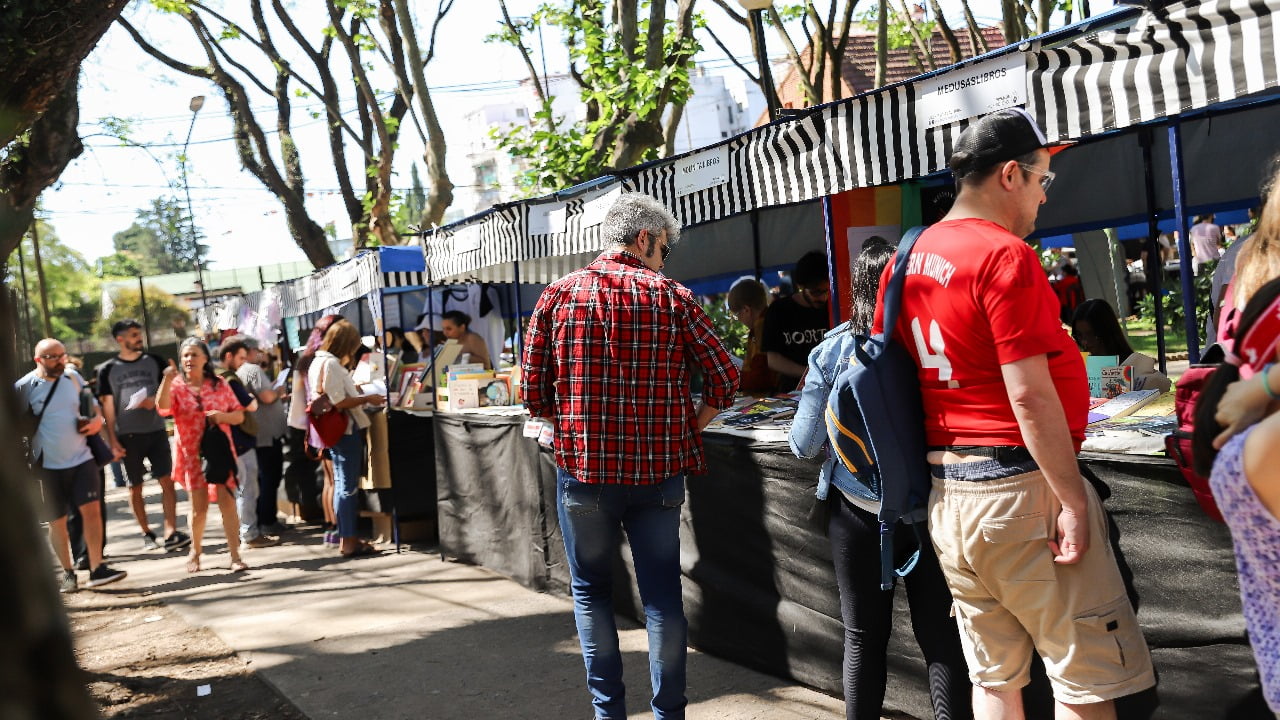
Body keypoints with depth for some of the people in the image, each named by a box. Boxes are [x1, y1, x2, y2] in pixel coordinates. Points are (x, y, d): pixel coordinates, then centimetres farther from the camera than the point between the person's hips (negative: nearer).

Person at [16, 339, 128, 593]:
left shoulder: (73, 377, 4)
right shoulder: (24, 387, -9)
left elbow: (91, 403, 20)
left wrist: (97, 419, -1)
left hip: (81, 458, 3)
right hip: (48, 466, -3)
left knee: (91, 509, -6)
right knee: (58, 521, 6)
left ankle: (97, 568, -1)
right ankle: (67, 573, 21)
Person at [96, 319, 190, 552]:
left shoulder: (155, 361, 7)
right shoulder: (107, 370, 3)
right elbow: (107, 406, 2)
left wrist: (155, 400, -11)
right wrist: (112, 440, -3)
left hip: (156, 431, 1)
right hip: (128, 436, -1)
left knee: (167, 480, -9)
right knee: (135, 488, 6)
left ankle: (171, 533, -11)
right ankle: (147, 533, 18)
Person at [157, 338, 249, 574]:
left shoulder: (219, 385, 5)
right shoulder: (176, 386, 0)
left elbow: (239, 415, 7)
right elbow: (163, 408, -20)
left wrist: (223, 416, -14)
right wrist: (167, 380, -31)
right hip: (192, 454, 0)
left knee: (227, 502, -7)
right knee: (199, 507, 6)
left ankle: (235, 556, -3)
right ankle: (195, 553, 28)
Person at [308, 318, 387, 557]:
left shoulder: (320, 361, 14)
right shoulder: (331, 364, -17)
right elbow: (338, 402, -22)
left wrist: (359, 395, 16)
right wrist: (367, 399, -13)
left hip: (341, 431, 11)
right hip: (345, 431, -11)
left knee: (344, 486, 14)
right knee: (348, 487, -6)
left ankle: (348, 538, 21)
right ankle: (348, 541, -2)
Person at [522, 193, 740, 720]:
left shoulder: (558, 294, -1)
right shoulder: (671, 297, -1)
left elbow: (533, 393, -2)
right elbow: (725, 375, -4)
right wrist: (690, 427, 8)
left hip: (582, 468, 0)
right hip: (657, 470, 0)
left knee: (591, 591, 15)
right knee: (662, 595, 10)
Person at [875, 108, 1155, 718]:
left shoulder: (910, 259, 11)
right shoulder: (1006, 255, -13)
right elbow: (1030, 396, -18)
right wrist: (1072, 500, -13)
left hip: (944, 488, 8)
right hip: (1017, 484, -8)